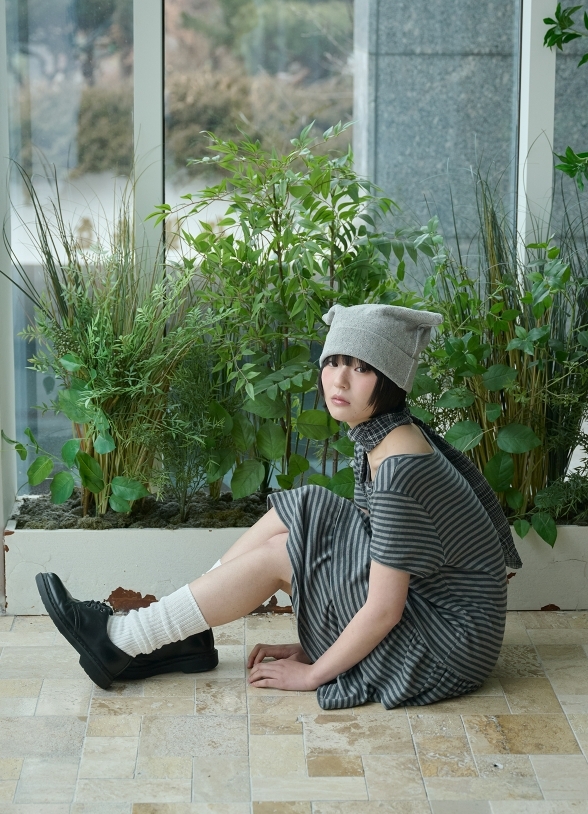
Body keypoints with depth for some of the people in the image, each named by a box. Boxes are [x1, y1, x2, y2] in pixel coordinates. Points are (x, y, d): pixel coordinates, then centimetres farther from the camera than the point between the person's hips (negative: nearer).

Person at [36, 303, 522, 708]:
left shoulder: (399, 472, -26)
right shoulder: (385, 438, 3)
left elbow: (384, 610, -24)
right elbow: (371, 543, 10)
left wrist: (312, 673, -12)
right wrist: (310, 646, 9)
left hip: (446, 644, -9)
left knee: (278, 553, -11)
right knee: (295, 514, 2)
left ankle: (120, 640, -1)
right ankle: (186, 638, 7)